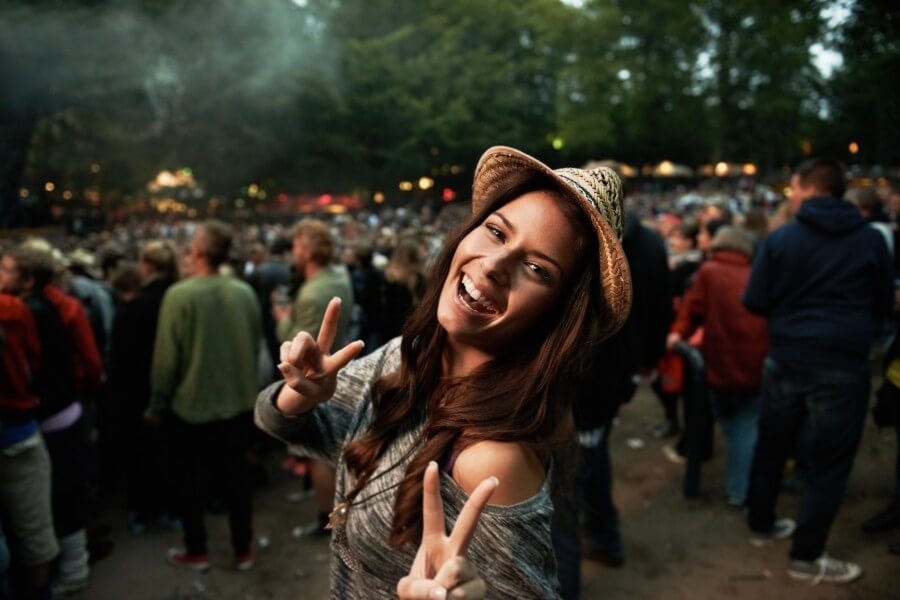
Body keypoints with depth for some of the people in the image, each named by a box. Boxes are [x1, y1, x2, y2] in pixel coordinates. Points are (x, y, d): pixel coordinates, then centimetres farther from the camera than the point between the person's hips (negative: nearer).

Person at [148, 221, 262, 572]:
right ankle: (243, 550, 26)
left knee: (190, 480, 15)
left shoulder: (179, 295, -19)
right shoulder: (245, 292, -6)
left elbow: (166, 358, -15)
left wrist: (157, 404, -1)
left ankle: (196, 552, 28)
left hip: (190, 405, -3)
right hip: (238, 402, 4)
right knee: (237, 477, 15)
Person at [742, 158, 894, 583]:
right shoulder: (872, 239, 1)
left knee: (771, 445, 18)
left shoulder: (781, 238, -4)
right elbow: (884, 305, 13)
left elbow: (755, 302, 0)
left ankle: (761, 525, 34)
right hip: (843, 365, -1)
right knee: (827, 462, 7)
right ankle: (806, 557, 14)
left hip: (786, 359, 1)